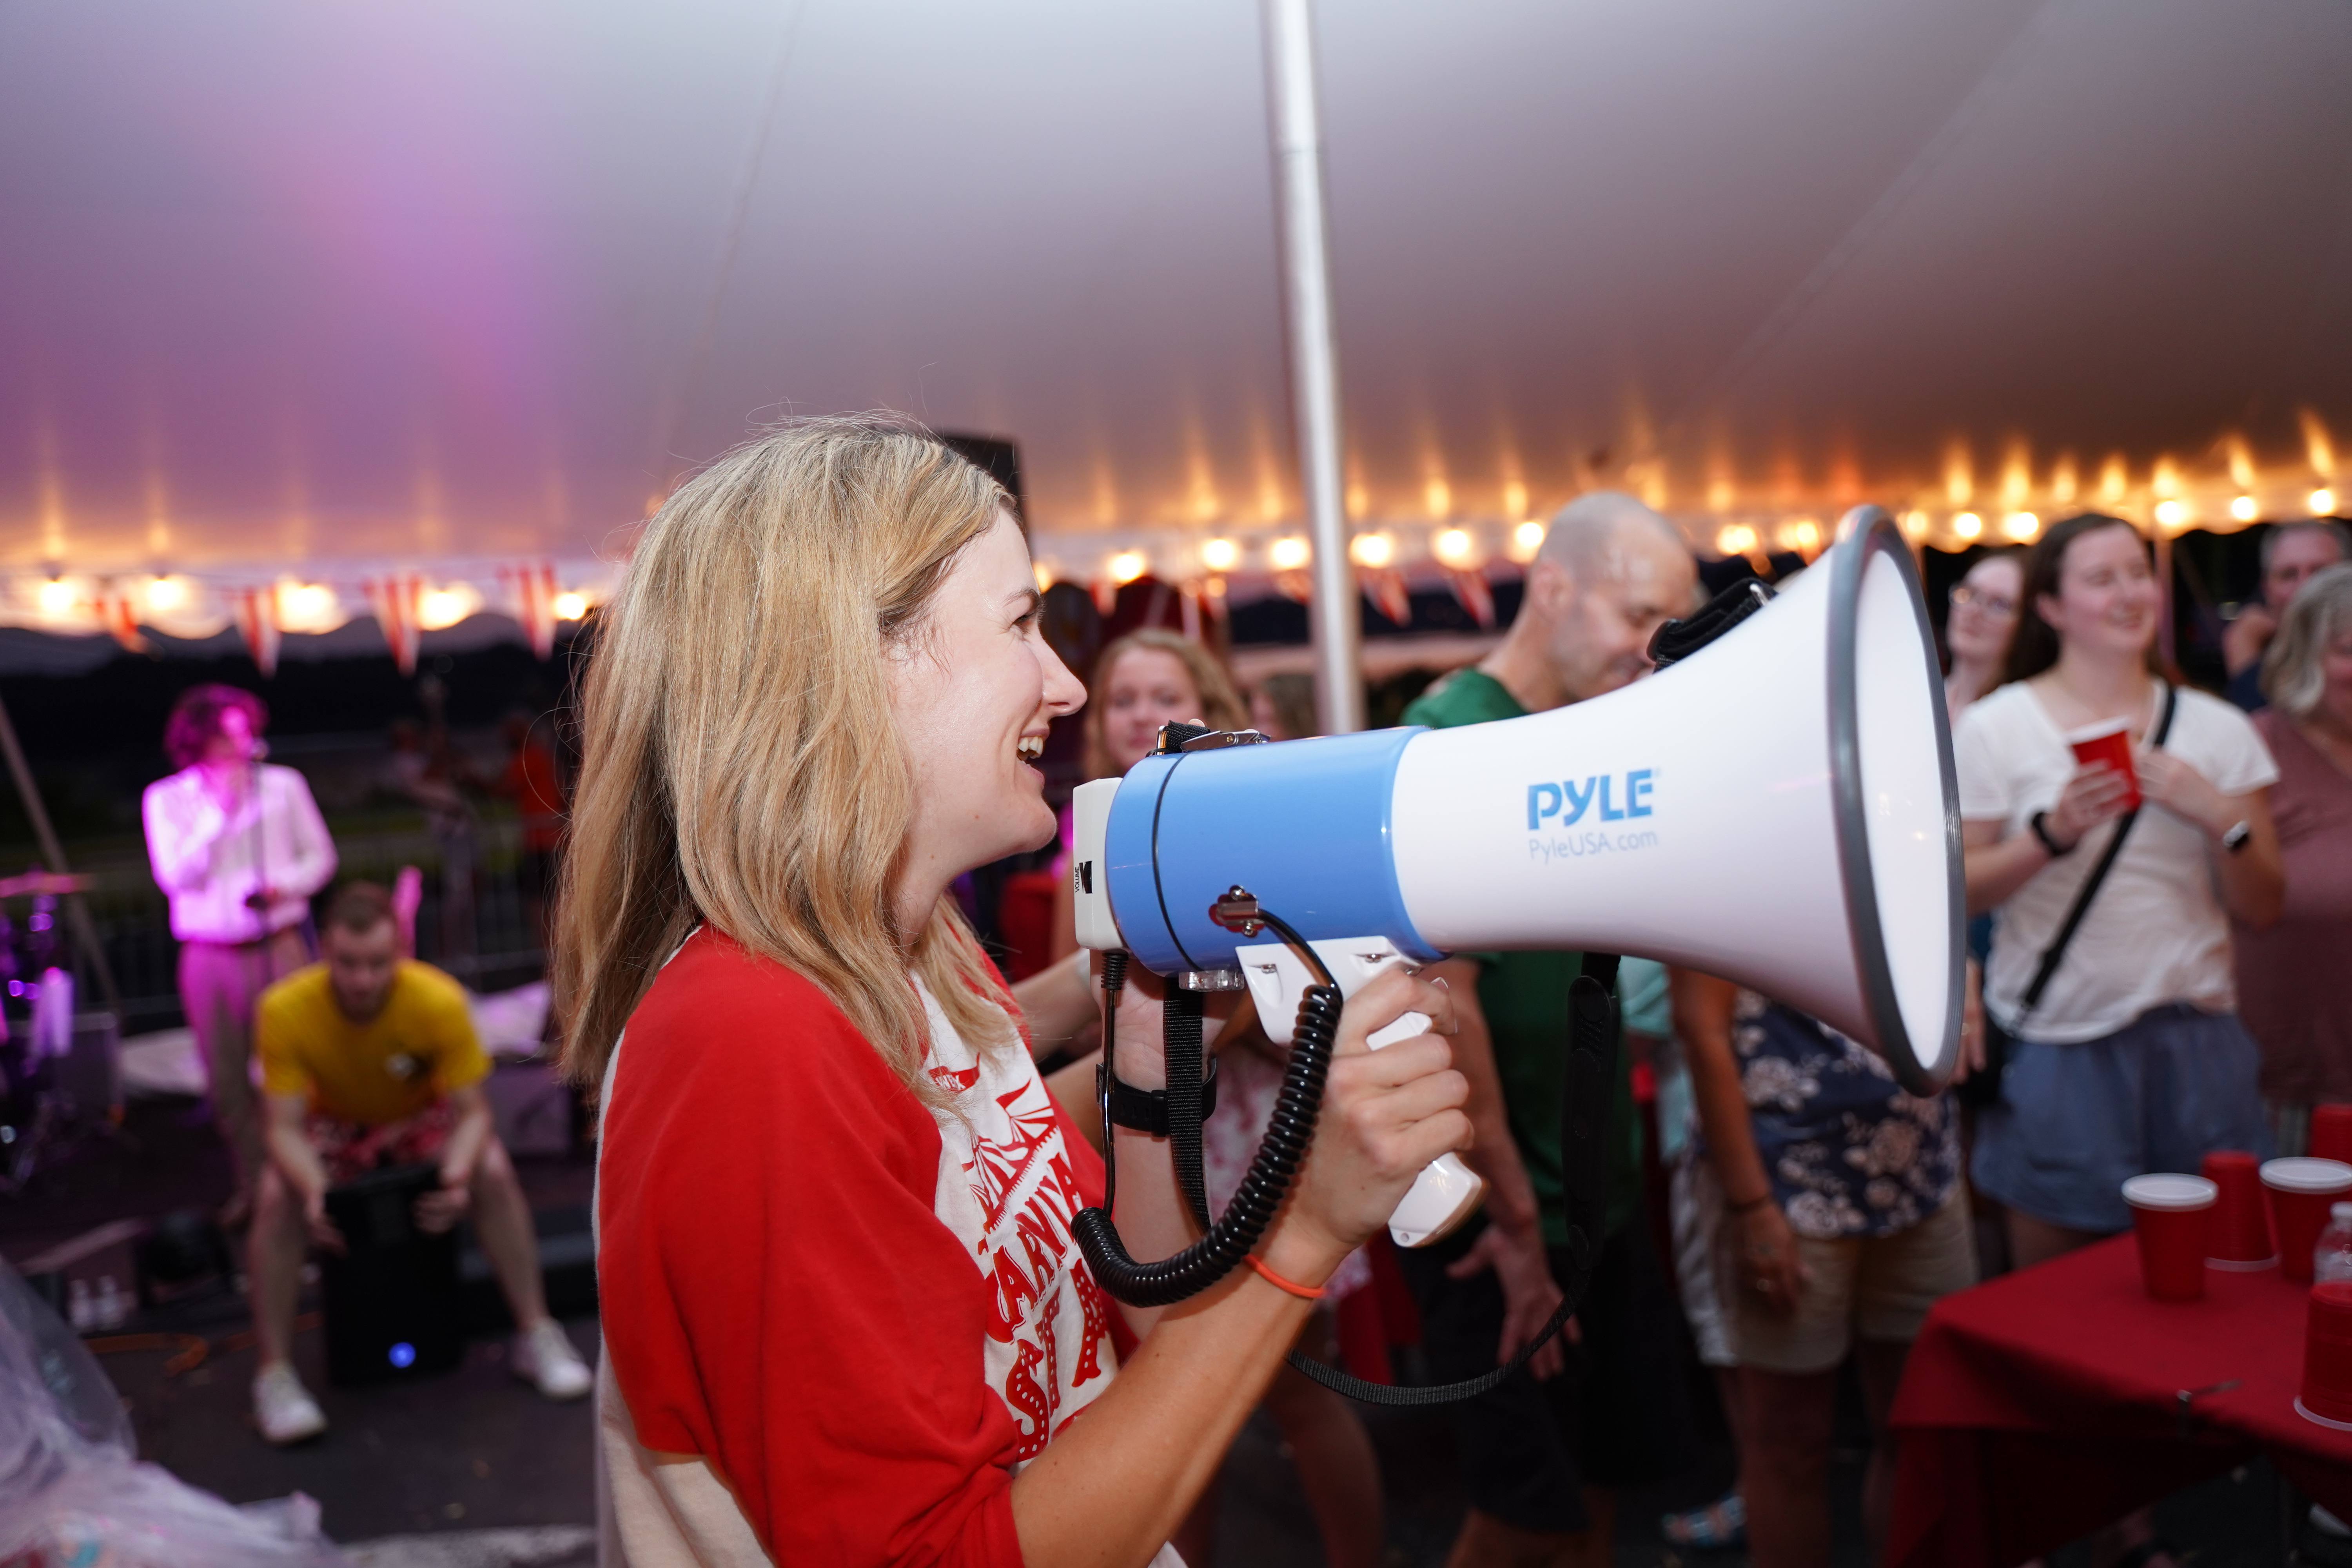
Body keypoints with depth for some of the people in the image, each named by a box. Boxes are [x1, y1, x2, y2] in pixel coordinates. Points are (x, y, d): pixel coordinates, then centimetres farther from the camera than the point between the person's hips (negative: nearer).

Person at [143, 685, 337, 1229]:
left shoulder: (283, 785, 3)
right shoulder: (165, 799, 1)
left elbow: (320, 855, 7)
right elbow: (175, 876, -9)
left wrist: (287, 885, -13)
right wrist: (219, 811, -14)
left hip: (281, 945, -1)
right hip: (210, 956, 1)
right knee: (228, 1077, 6)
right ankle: (253, 1183, 20)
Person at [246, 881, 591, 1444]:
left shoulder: (440, 1001, -30)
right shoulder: (284, 1011, -28)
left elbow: (472, 1112, -24)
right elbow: (285, 1127, -25)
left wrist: (457, 1175, -45)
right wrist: (313, 1188, -46)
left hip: (421, 1119, -1)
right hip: (333, 1129, 1)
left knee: (494, 1172, -27)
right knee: (277, 1199, -28)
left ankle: (537, 1337, -15)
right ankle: (274, 1373, -15)